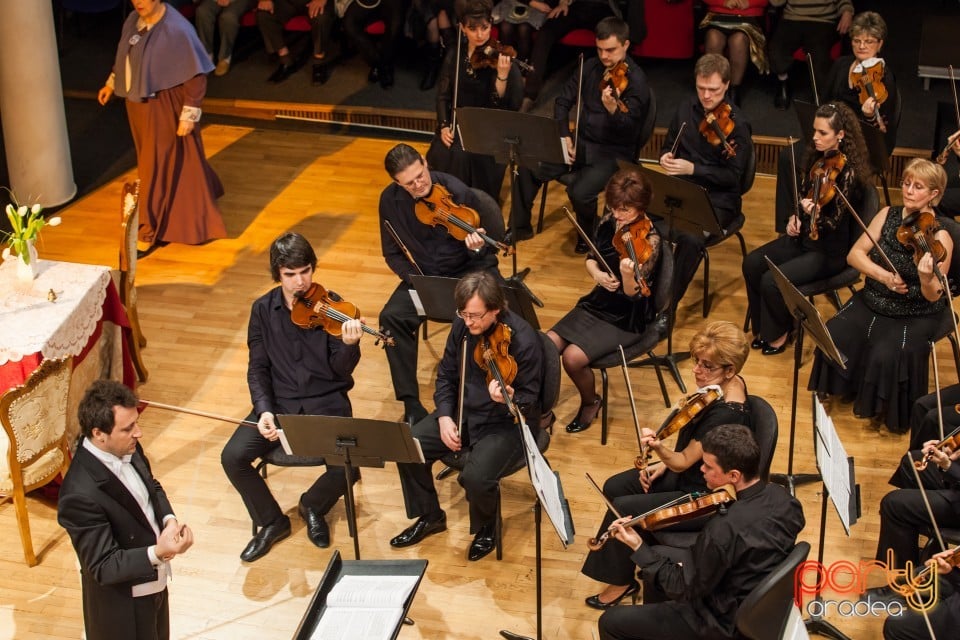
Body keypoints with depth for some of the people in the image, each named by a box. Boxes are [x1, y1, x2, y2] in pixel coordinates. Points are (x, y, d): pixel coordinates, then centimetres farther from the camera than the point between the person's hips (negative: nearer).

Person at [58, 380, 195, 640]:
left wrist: (168, 519, -11)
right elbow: (104, 567, -28)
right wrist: (157, 554, -41)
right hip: (122, 604, -7)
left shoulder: (126, 449, -11)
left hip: (154, 584, 8)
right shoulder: (81, 494, -34)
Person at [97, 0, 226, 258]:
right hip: (137, 103, 8)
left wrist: (188, 115, -20)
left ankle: (149, 232, 14)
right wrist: (111, 83, 17)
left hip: (163, 107, -8)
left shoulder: (176, 29, -24)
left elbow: (196, 75, -20)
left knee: (156, 168, 2)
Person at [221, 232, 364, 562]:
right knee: (232, 457, -19)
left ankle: (313, 507, 10)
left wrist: (349, 345, -35)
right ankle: (271, 521, 6)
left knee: (347, 467, -26)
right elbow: (258, 368, 3)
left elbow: (341, 371, -13)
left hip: (326, 402, -2)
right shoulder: (263, 309, 0)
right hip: (279, 403, 2)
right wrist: (264, 410, -14)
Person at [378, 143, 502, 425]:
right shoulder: (391, 200, -9)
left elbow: (487, 249, -10)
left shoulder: (457, 193, -19)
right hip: (424, 275, 3)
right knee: (391, 317, -23)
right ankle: (411, 404, -14)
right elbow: (393, 254, 2)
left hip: (469, 271, -3)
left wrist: (477, 247, -35)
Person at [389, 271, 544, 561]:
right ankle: (429, 517, 14)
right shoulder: (463, 326, -6)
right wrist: (444, 417, -7)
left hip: (507, 422, -6)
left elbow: (529, 401, -17)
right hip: (463, 412, 6)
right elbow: (446, 375, 7)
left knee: (475, 477, -30)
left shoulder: (523, 340, -24)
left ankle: (486, 527, 5)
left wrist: (509, 398, -40)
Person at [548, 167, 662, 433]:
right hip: (596, 304, 6)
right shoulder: (610, 222, -2)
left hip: (626, 319, -6)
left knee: (572, 357, -22)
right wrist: (597, 274, -12)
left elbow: (633, 294, -24)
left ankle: (590, 403, 8)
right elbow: (591, 259, 11)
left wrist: (627, 276, -47)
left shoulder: (648, 241, -21)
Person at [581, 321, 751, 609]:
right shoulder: (722, 385, -7)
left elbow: (683, 463, -26)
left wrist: (658, 448, -44)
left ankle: (622, 581, 11)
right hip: (691, 471, 9)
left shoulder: (726, 414, -33)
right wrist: (664, 463, 4)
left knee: (623, 509, -11)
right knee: (614, 487, 4)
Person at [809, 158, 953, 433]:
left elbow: (934, 297, -16)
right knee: (834, 338, -18)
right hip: (873, 302, 5)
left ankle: (890, 410, 1)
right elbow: (855, 255, -2)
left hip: (916, 316, -4)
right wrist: (883, 275, -19)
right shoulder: (888, 215, -1)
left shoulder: (939, 238, -15)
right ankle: (848, 389, 11)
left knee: (887, 357, -29)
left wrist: (927, 279, -39)